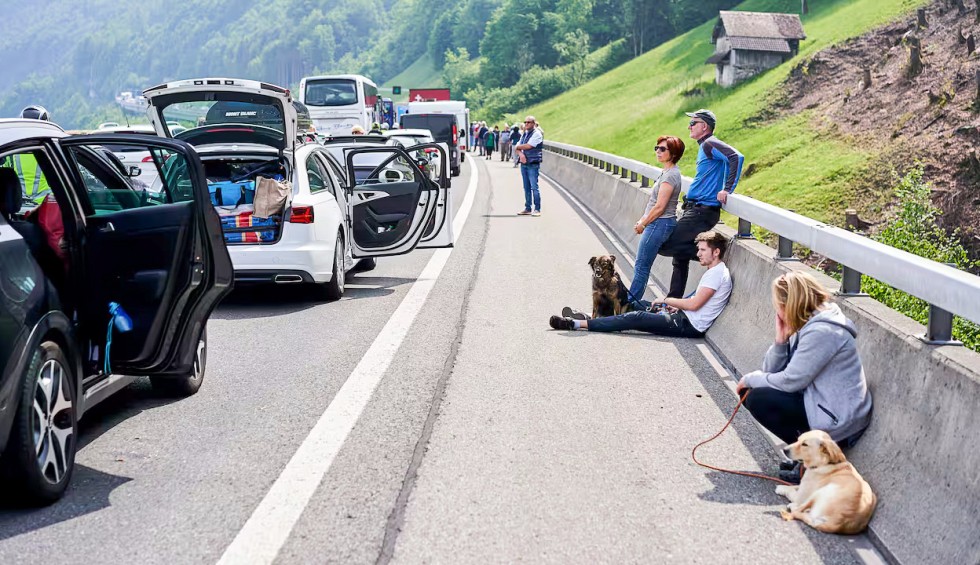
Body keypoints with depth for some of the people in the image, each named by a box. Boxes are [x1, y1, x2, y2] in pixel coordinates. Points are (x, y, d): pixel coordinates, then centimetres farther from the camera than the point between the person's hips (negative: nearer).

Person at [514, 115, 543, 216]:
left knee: (534, 187, -8)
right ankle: (527, 209, 15)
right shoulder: (525, 134, 17)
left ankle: (537, 209, -4)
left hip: (533, 164, -7)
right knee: (526, 187, 9)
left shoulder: (537, 133, -7)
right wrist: (520, 153, -11)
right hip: (524, 163, 7)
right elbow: (517, 147, 11)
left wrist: (518, 147, 0)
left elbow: (528, 146, -17)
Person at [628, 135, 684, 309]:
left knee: (641, 266, -4)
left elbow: (659, 207, -19)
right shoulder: (667, 172, 13)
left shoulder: (670, 175, -18)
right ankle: (632, 299, 19)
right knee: (641, 265, 13)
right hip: (656, 223, 10)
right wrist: (642, 220, 13)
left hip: (659, 224, -10)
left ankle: (631, 302, 3)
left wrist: (642, 224, -8)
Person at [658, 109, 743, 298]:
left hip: (702, 211, -10)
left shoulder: (710, 144, -12)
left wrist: (727, 190, -25)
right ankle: (673, 300, 22)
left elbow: (736, 157, -27)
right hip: (695, 209, 10)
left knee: (665, 246, -13)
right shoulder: (704, 146, 18)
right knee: (680, 256, 15)